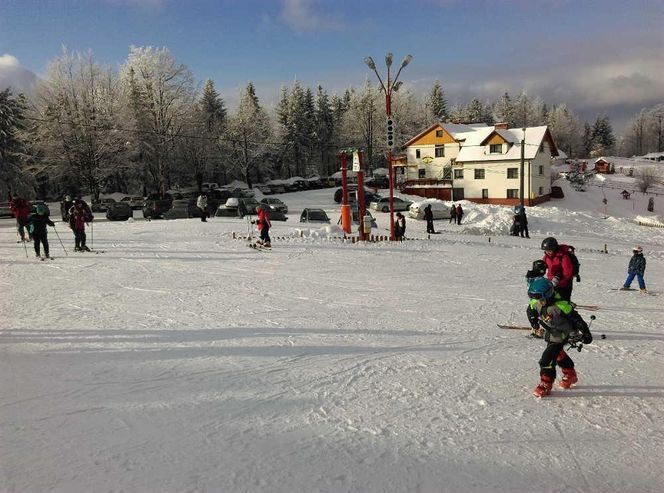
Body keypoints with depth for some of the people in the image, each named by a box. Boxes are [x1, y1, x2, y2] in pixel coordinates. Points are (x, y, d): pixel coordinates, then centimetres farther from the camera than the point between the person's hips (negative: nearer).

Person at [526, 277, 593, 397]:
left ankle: (546, 385, -2)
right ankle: (570, 375, 51)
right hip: (550, 333, 8)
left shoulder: (560, 305, -35)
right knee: (558, 354, 27)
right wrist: (535, 323, 1)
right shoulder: (535, 303, -15)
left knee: (547, 358, -15)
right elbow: (530, 311, 10)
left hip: (562, 335, -8)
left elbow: (575, 318, -27)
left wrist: (585, 333, -22)